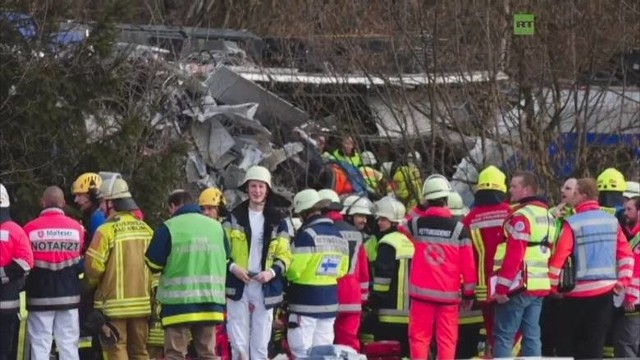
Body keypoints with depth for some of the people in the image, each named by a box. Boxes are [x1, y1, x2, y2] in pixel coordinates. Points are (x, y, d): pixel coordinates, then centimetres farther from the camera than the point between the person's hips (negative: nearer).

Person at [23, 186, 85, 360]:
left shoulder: (30, 228, -8)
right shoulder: (77, 228, -2)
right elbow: (80, 260, 6)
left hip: (40, 296, -2)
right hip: (69, 296, 2)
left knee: (40, 346, 0)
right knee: (69, 345, 6)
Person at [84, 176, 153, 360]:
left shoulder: (106, 231, -12)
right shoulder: (146, 230, 6)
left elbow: (93, 267, -13)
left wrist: (90, 283, 10)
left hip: (114, 304, -6)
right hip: (142, 302, 6)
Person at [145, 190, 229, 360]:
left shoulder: (168, 228, -7)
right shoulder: (217, 227, 8)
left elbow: (153, 264, -4)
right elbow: (225, 261, 18)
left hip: (179, 302, -4)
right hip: (210, 301, 4)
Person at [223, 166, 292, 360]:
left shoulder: (277, 222, 8)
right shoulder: (234, 218, 6)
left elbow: (285, 255, 6)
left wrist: (272, 271, -12)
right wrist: (232, 267, -13)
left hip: (265, 289, 1)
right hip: (238, 287, -1)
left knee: (261, 344, 2)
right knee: (239, 343, -5)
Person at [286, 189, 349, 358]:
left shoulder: (307, 234, -15)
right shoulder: (338, 235, 10)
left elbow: (294, 270, -16)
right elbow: (342, 270, 13)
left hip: (306, 300, -8)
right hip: (330, 300, 8)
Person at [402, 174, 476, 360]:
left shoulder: (416, 225, -1)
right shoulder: (458, 228, -5)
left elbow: (403, 228, 24)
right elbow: (468, 264, -3)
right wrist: (469, 293, 7)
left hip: (421, 292, 1)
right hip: (448, 294, -1)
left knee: (419, 337, 5)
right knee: (447, 339, 3)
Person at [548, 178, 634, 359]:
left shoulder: (572, 223, -11)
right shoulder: (612, 221, 5)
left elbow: (558, 257, -12)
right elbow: (626, 254, 5)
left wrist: (553, 285, 0)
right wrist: (623, 280, 14)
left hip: (578, 292, -4)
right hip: (605, 290, 4)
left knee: (567, 344, 7)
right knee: (595, 343, 7)